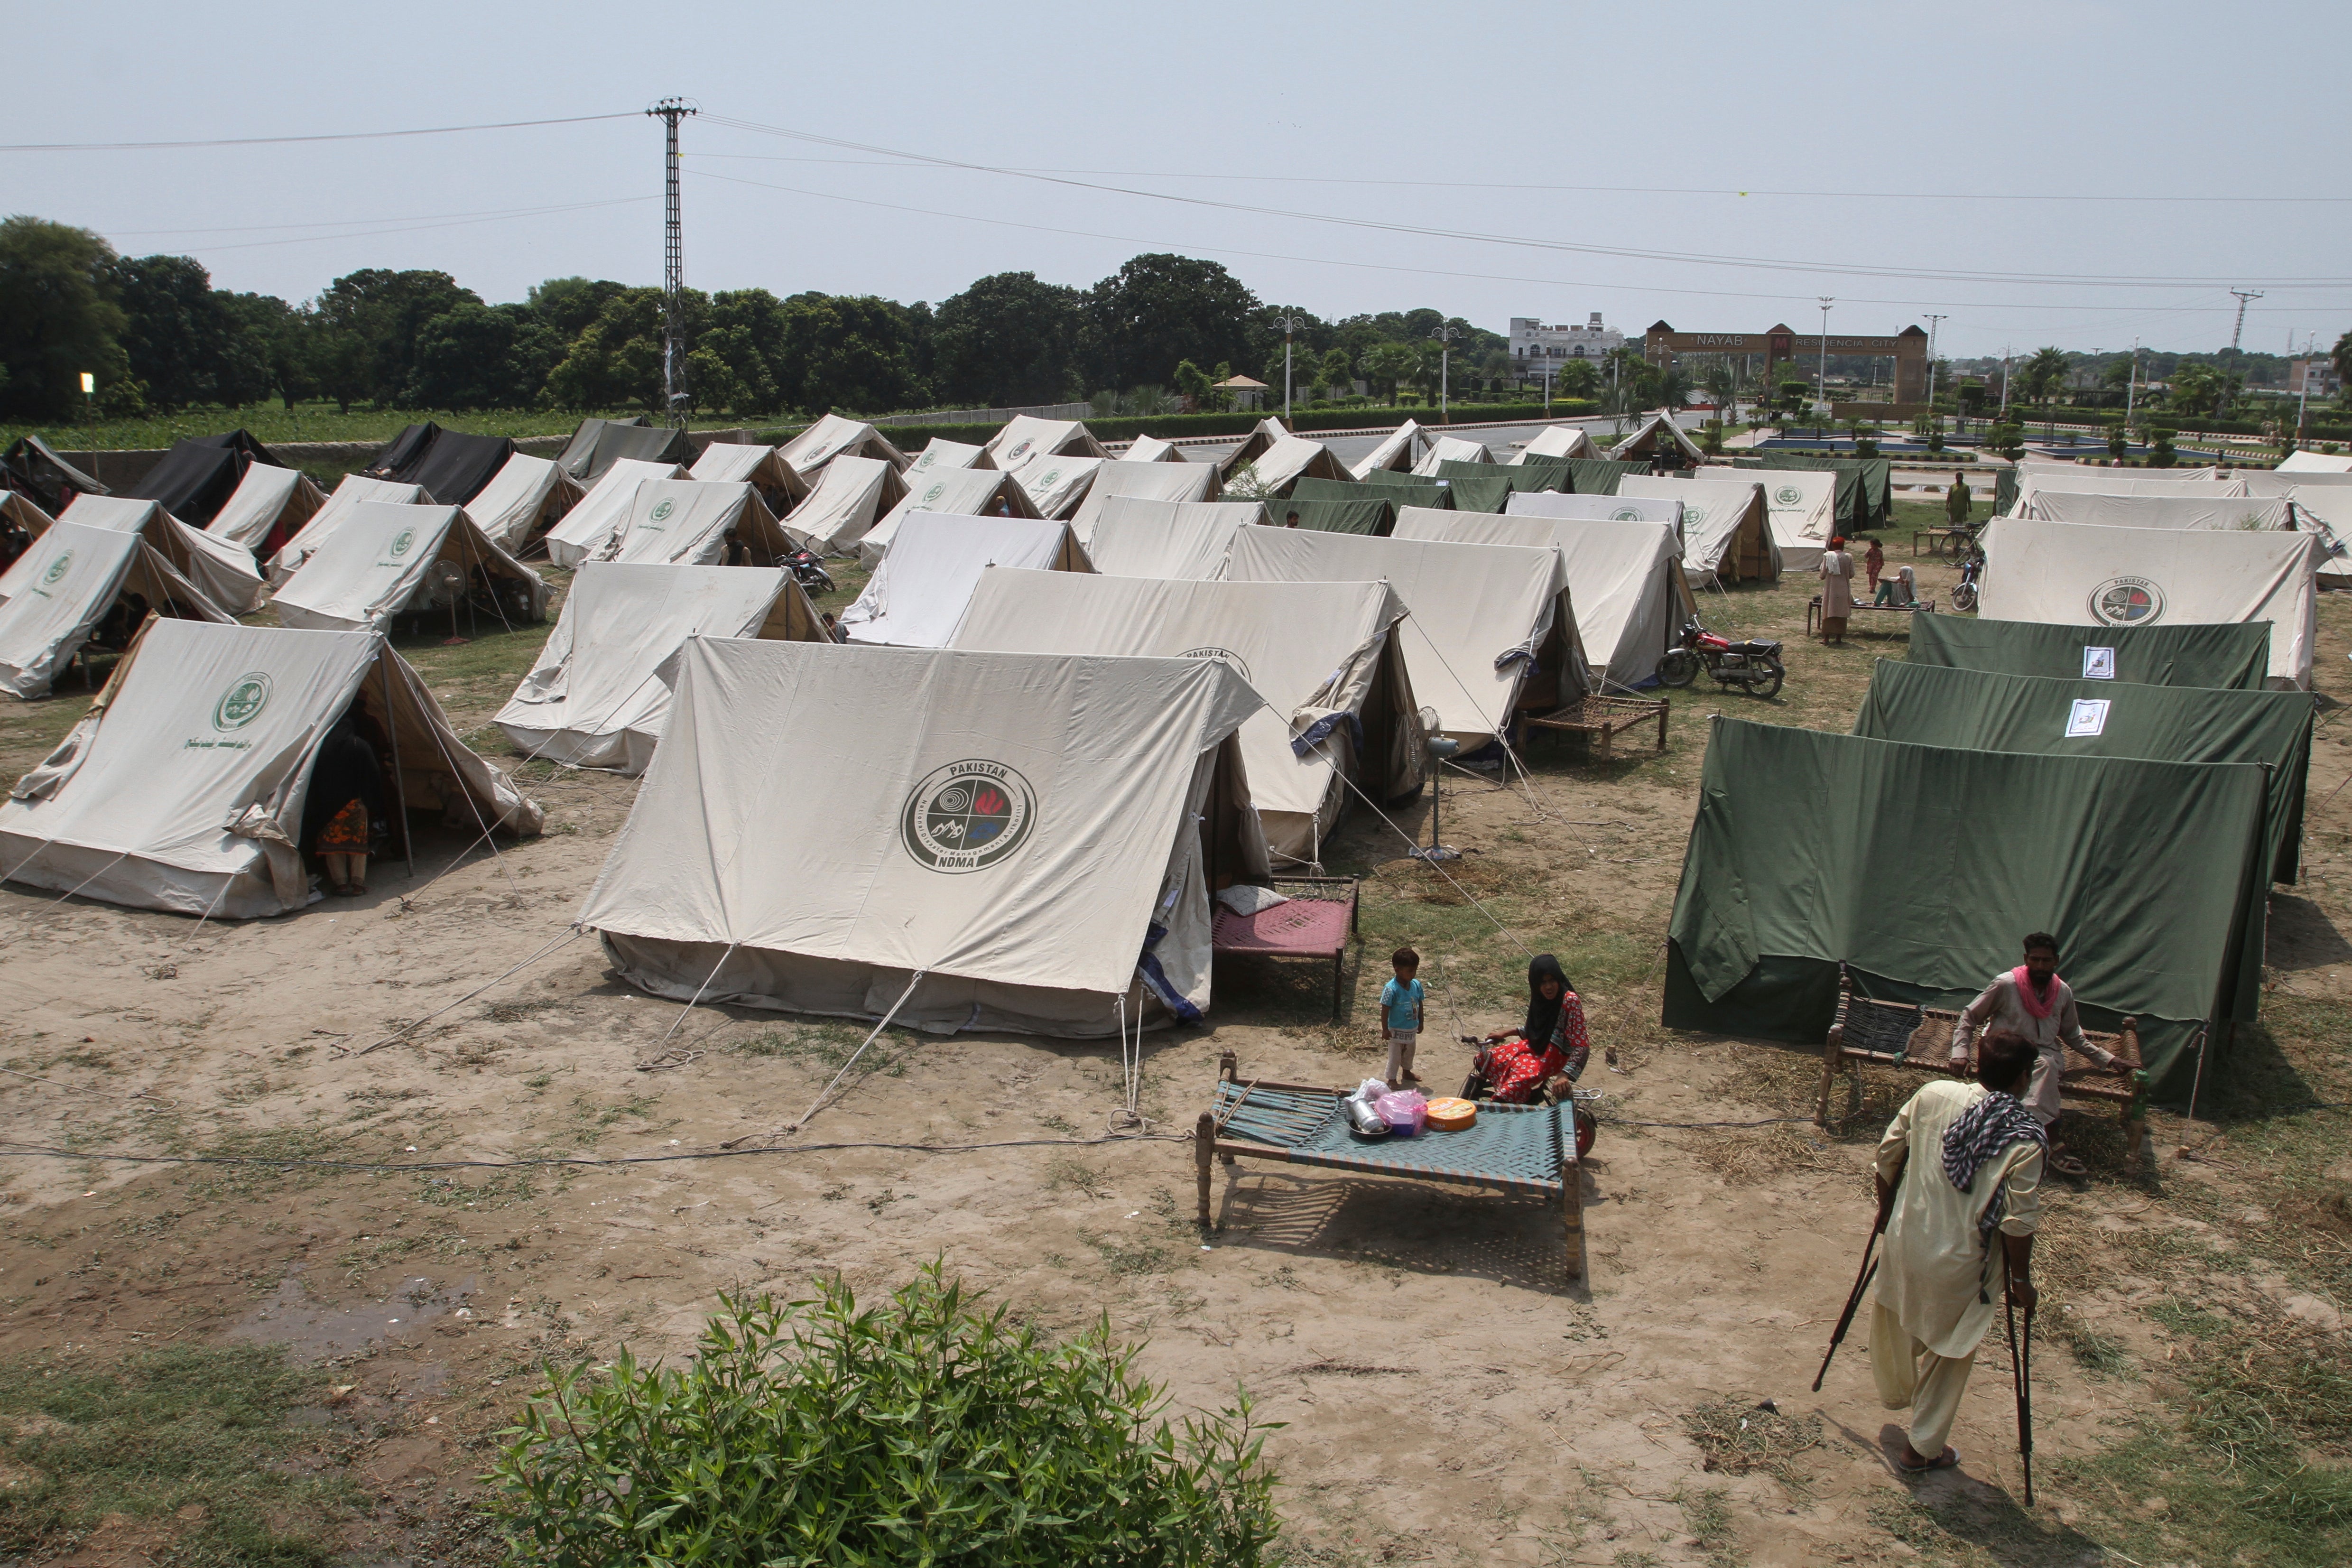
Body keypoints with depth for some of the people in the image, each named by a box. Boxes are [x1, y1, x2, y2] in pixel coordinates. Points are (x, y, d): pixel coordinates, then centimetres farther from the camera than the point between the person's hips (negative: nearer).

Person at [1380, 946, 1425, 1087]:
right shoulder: (1391, 989, -27)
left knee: (1409, 1053, 25)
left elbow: (1419, 1004, 6)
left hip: (1412, 1028, 6)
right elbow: (1385, 1009, -22)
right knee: (1395, 1055, 9)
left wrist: (1420, 1023, 13)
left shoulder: (1416, 985, -8)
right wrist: (1385, 1029, -19)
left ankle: (1407, 1072, 48)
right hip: (1397, 1030, -6)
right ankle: (1392, 1079, 26)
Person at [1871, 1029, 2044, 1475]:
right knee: (1949, 1351, 17)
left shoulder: (1933, 1095, -10)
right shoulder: (2025, 1138, -21)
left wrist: (1886, 1205, 18)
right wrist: (2021, 1280, -3)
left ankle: (1896, 1391, 56)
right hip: (1960, 1263, -4)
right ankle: (1923, 1447, 30)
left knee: (1896, 1317, 30)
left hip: (1906, 1238, 4)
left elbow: (1889, 1152, 1)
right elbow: (2020, 1222, -18)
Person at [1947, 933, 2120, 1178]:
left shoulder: (2064, 992, 7)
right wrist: (1960, 1053, -14)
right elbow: (1969, 1017, 0)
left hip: (2046, 1056, 3)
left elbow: (2073, 1036, 22)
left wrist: (2106, 1058, 12)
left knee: (2045, 1064, -35)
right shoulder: (2006, 984, -7)